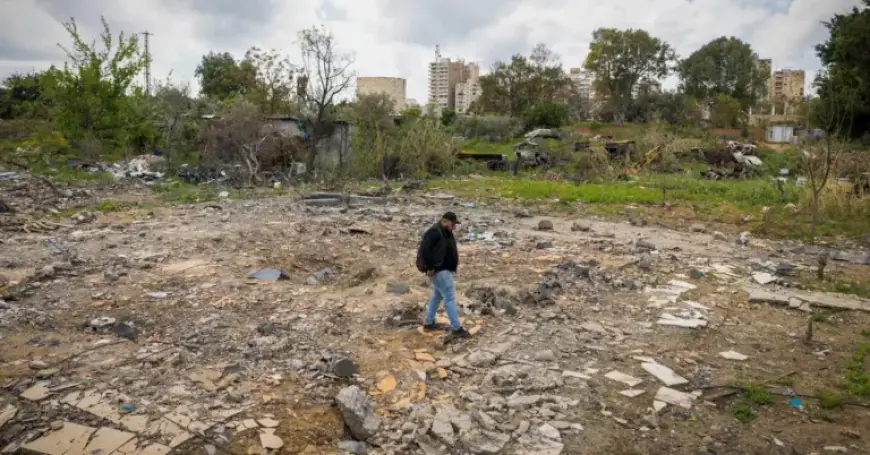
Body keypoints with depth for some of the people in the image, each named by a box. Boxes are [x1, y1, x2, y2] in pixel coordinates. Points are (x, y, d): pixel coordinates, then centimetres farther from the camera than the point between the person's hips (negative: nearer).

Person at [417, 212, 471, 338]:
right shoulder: (434, 232, -20)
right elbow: (424, 249, -26)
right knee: (450, 298, -8)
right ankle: (456, 328, -3)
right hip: (439, 270, -11)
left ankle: (428, 323, 30)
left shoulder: (446, 232, 11)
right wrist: (430, 267, -22)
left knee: (437, 296, 19)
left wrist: (454, 265, 13)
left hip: (445, 269, 11)